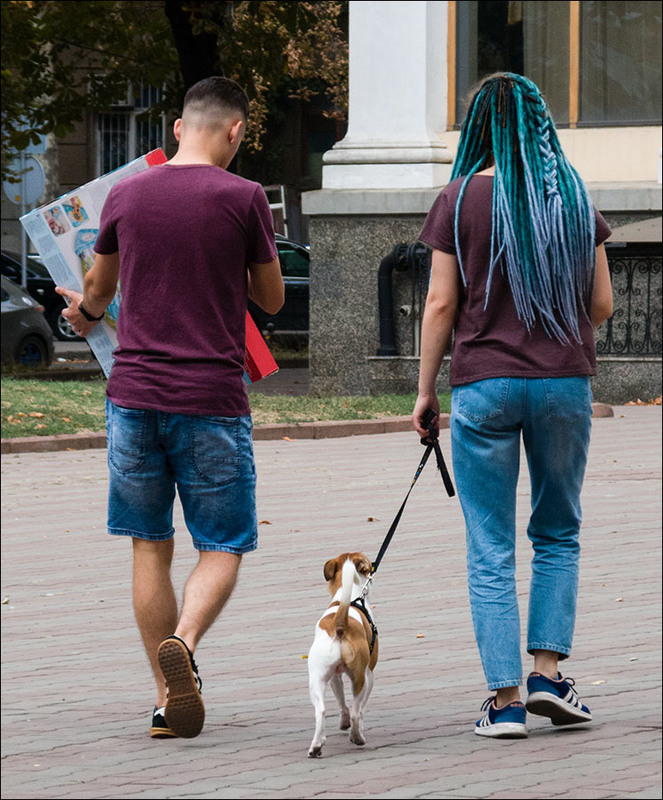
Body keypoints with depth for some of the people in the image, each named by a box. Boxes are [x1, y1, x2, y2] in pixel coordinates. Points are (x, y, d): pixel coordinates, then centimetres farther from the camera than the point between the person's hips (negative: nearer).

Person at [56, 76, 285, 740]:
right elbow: (272, 299, 6)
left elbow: (97, 291, 21)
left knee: (149, 547, 12)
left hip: (134, 395, 3)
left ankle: (168, 698, 11)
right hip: (212, 400, -3)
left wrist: (84, 314, 45)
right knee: (222, 547, 5)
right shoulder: (242, 198, -6)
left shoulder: (125, 195, 5)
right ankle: (181, 644, -23)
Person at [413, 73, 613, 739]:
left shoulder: (460, 199, -3)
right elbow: (601, 305, 6)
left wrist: (425, 390, 5)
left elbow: (440, 304, -4)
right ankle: (548, 672, 5)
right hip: (565, 380, 2)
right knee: (557, 534, 18)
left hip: (484, 382, -2)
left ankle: (505, 699, -1)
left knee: (490, 549, 3)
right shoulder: (574, 198, 4)